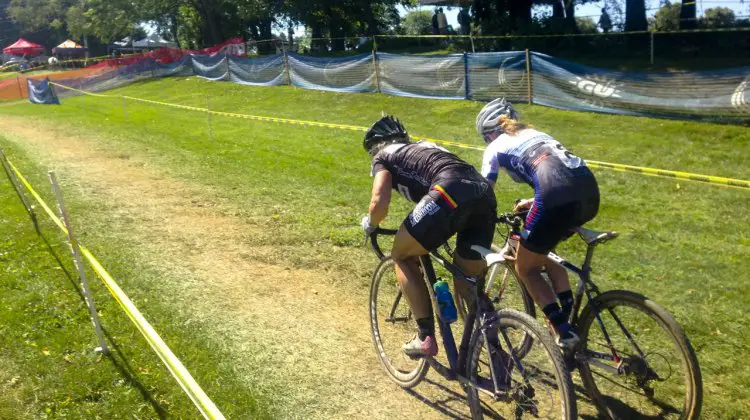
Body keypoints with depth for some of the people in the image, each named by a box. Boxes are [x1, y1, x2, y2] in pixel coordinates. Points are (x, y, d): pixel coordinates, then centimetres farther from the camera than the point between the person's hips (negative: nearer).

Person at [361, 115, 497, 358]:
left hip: (450, 194, -7)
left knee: (402, 256, 16)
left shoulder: (383, 157, 20)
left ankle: (426, 338, 12)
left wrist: (369, 224, 27)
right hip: (485, 195, 7)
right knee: (467, 284, 21)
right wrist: (435, 230, 56)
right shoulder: (425, 147, 39)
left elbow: (379, 204, 4)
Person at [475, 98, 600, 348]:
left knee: (526, 267, 16)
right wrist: (535, 202, 58)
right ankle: (570, 320, 26)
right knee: (544, 251, 31)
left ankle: (564, 333, 6)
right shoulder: (535, 134, 35)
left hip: (559, 198, -7)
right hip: (590, 190, 7)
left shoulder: (495, 148, 18)